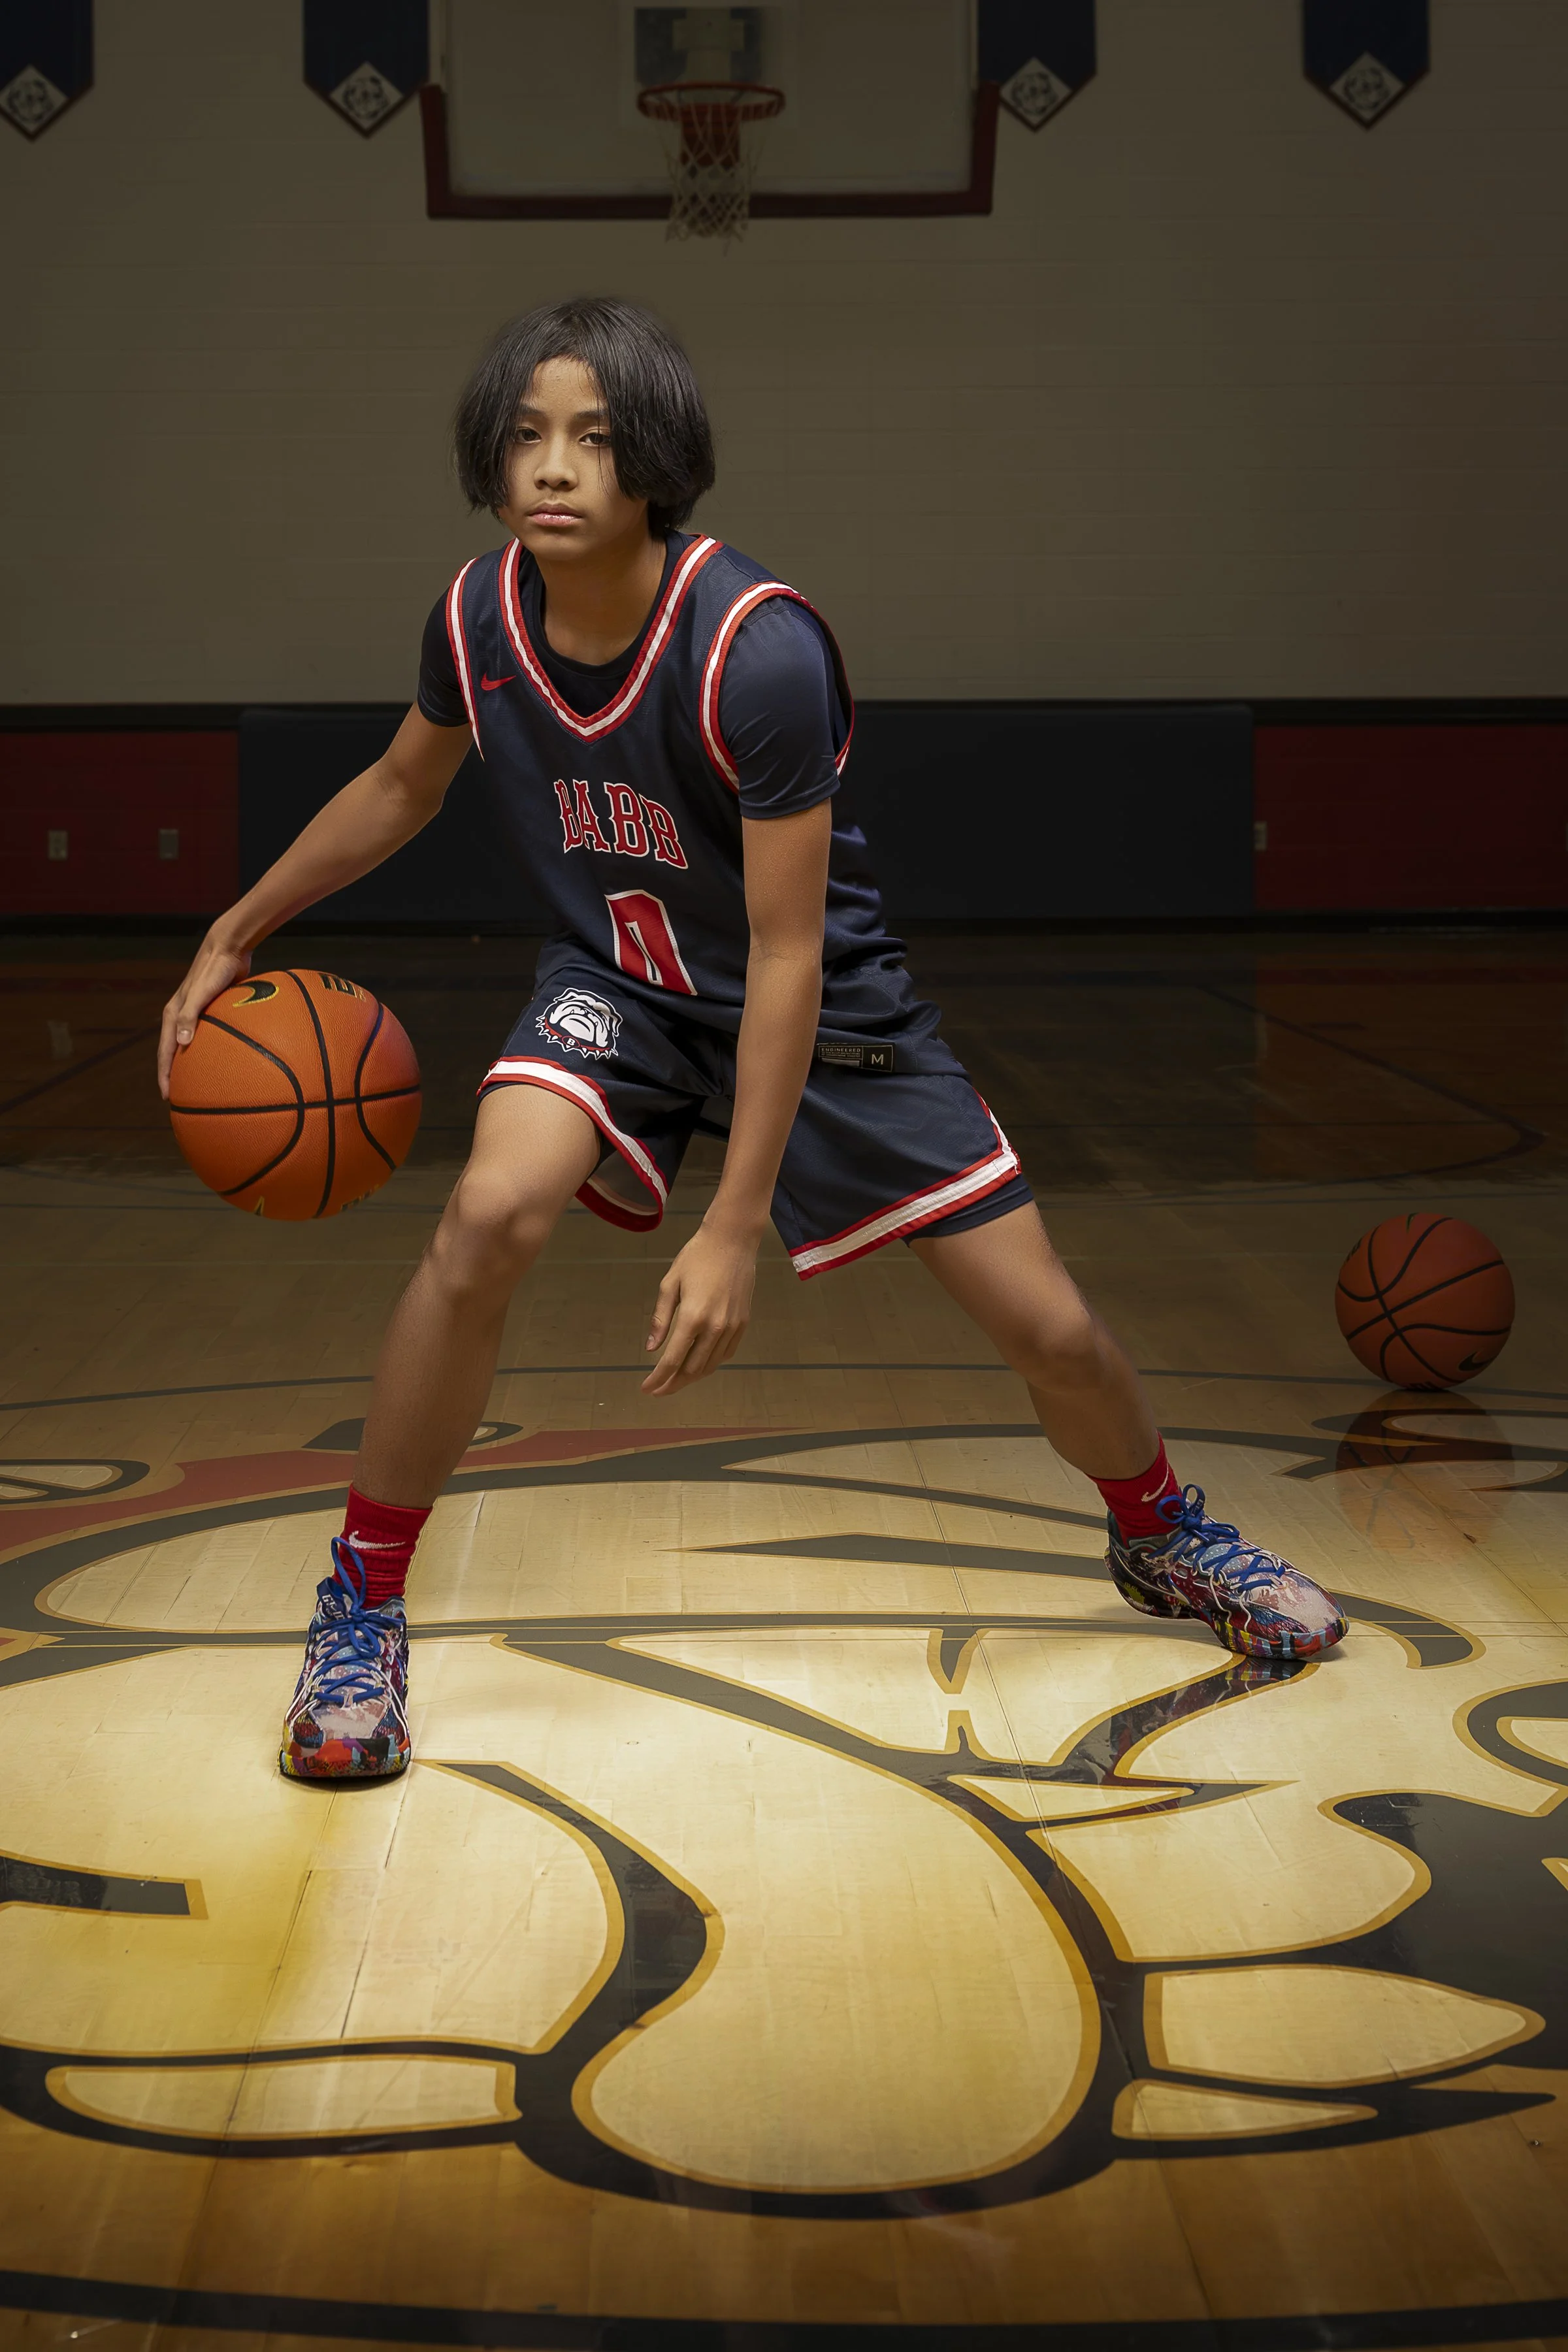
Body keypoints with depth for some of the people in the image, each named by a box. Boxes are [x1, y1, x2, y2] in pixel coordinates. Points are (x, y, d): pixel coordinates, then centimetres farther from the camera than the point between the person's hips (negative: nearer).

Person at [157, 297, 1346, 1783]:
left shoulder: (756, 648, -31)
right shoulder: (482, 613, -15)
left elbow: (787, 954, -27)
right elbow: (402, 786, 9)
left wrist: (735, 1227, -28)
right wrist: (234, 936, 7)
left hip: (817, 1001, -2)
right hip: (616, 981, 3)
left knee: (1049, 1327, 0)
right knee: (492, 1213, -28)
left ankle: (1160, 1537, 35)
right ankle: (359, 1612, -12)